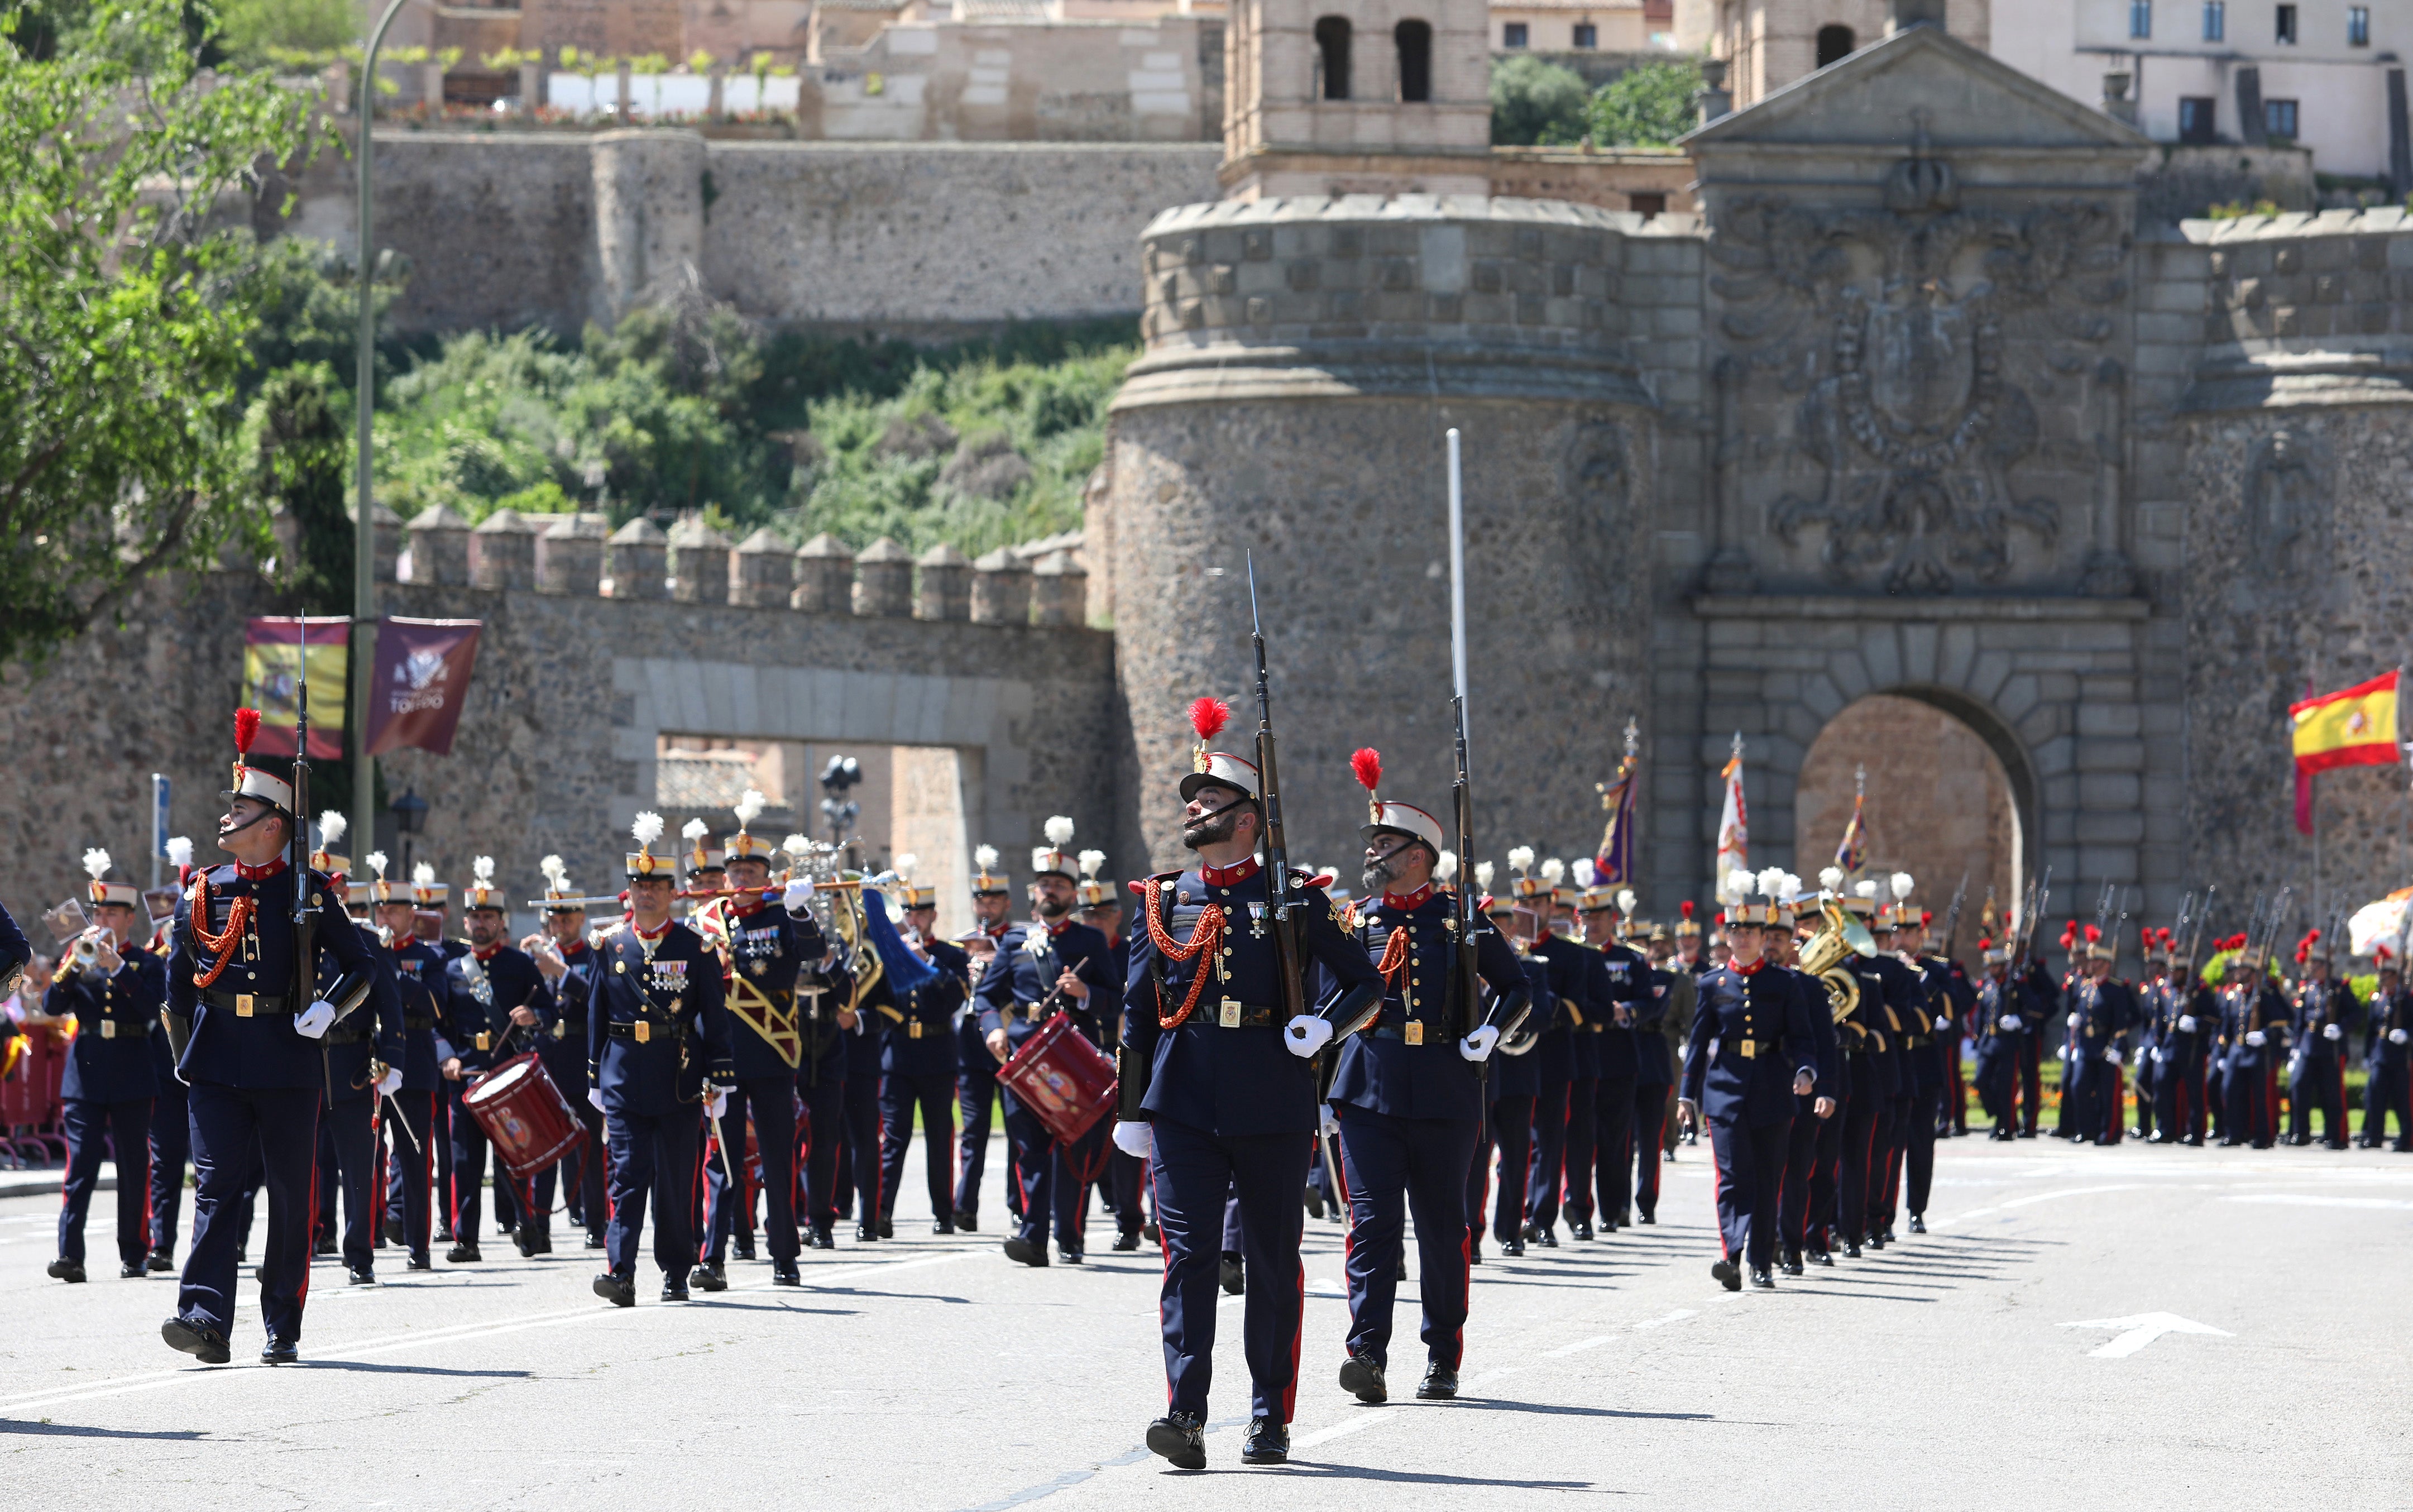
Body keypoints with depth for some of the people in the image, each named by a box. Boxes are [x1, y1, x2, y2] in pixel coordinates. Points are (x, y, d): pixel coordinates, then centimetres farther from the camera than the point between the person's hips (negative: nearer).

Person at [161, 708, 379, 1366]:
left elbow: (360, 968, 7)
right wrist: (186, 1056, 12)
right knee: (216, 1187, -8)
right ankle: (206, 1317, -16)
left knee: (290, 1195, 3)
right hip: (217, 1063, 1)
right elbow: (178, 987, 15)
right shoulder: (203, 893, 8)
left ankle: (284, 1329, 11)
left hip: (289, 1063, -1)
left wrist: (328, 1008, -11)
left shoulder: (309, 893, 2)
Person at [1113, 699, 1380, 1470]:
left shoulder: (1294, 901, 3)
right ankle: (1185, 1415, -16)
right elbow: (1137, 1014, 12)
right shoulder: (1162, 902, 8)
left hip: (1273, 1107, -1)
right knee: (1188, 1254, -10)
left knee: (1273, 1261, 6)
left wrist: (1322, 1024, -11)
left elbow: (1364, 981, 9)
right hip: (1184, 1106, 1)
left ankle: (1270, 1419, 15)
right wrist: (1131, 1109, 9)